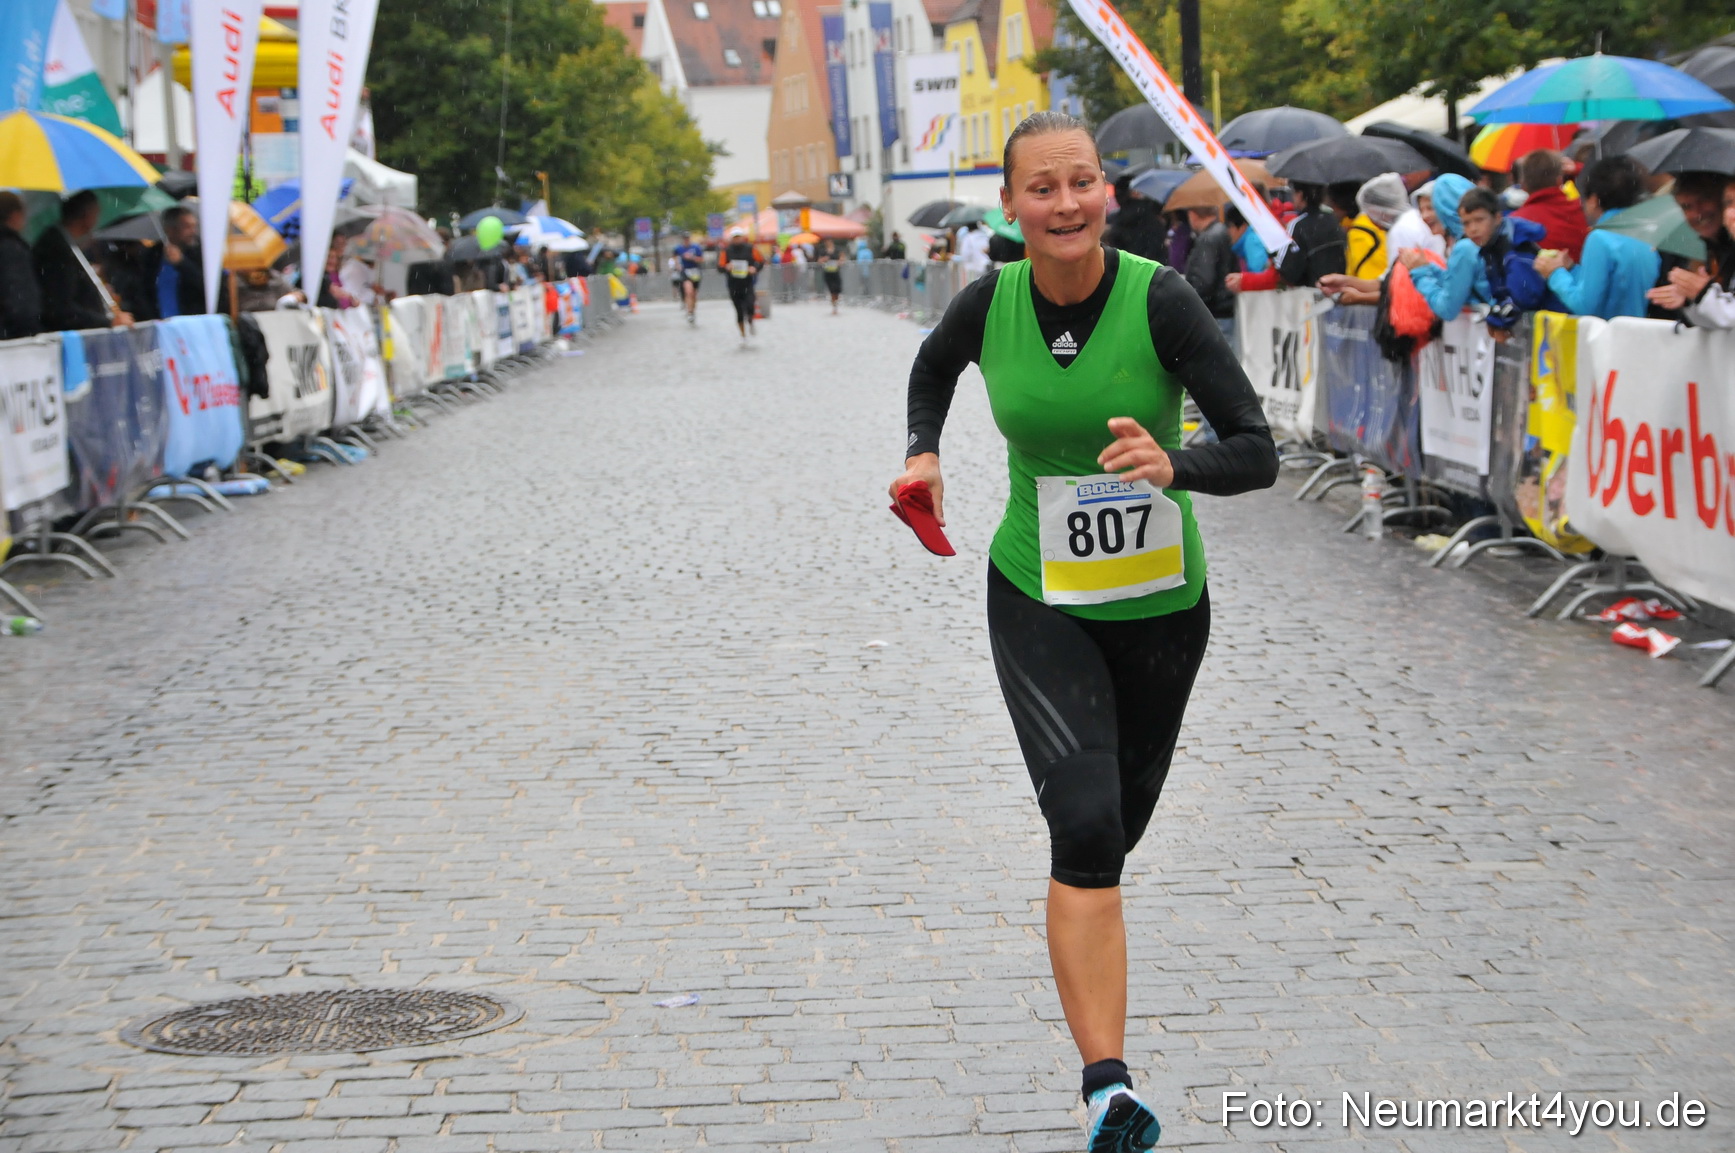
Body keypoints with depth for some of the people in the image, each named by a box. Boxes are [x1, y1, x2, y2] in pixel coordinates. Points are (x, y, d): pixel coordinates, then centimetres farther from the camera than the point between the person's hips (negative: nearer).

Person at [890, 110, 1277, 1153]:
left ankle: (1085, 933, 53)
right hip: (1038, 600, 0)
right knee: (1087, 826, -19)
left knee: (1121, 821, 18)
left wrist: (1174, 466, -39)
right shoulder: (989, 303, -8)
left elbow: (1259, 451, -21)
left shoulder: (1160, 299, -18)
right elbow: (933, 366, 18)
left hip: (1161, 603, 0)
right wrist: (924, 449, 3)